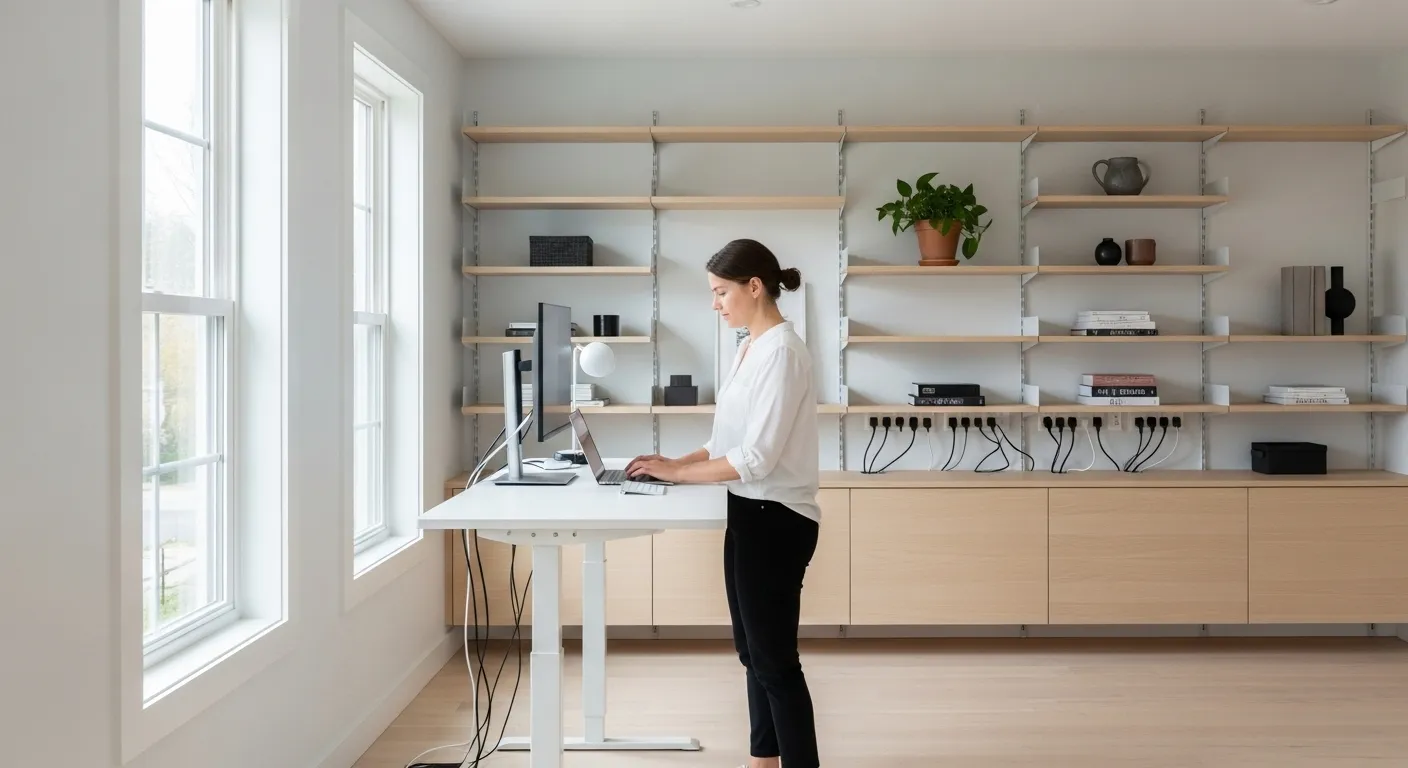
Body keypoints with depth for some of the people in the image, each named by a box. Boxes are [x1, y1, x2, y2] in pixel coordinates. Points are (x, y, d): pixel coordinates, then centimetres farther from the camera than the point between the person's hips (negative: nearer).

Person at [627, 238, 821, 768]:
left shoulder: (781, 351, -19)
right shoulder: (752, 347, 11)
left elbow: (756, 456, -23)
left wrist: (677, 474, -15)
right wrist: (678, 461, 4)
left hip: (775, 520, -10)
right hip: (751, 515, 10)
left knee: (775, 659, 1)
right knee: (754, 651, 19)